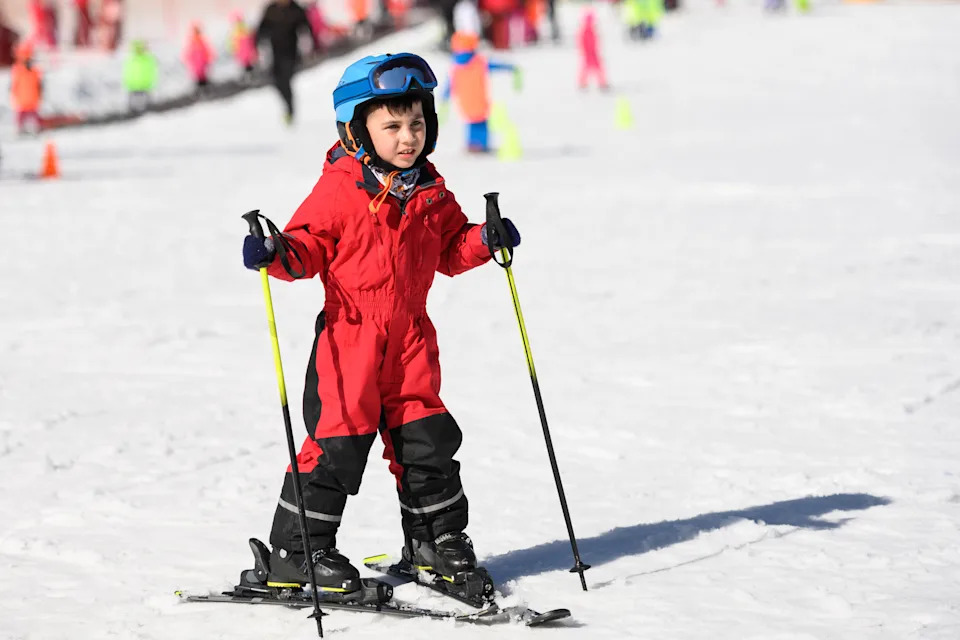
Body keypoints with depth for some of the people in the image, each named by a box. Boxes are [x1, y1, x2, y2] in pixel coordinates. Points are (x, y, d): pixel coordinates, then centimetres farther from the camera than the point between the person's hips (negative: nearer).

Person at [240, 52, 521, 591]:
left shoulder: (432, 192, 9)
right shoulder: (340, 189, -8)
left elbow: (450, 248, 18)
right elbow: (311, 244, -7)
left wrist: (485, 242, 0)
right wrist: (278, 255, -27)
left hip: (410, 340, 5)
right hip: (349, 335, -5)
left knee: (427, 439, 7)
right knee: (338, 441, -7)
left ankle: (436, 538, 24)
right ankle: (297, 551, 1)